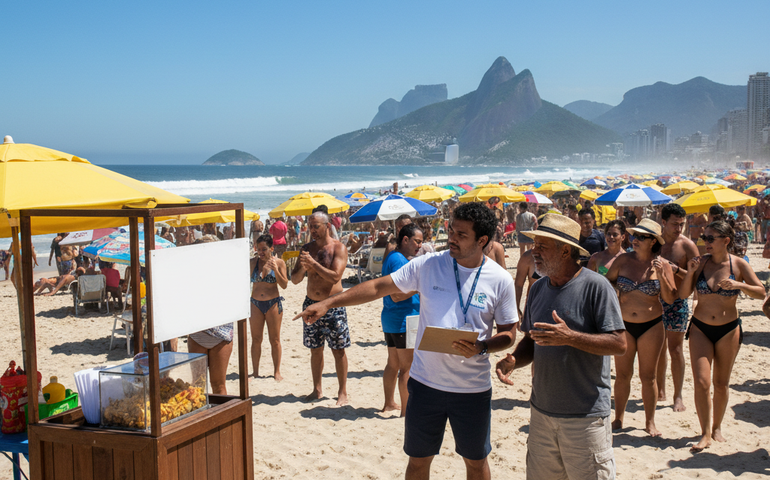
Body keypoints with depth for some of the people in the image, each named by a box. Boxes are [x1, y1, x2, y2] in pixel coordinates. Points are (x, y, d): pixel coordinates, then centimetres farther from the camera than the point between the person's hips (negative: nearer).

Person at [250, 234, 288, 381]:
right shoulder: (252, 262, 2)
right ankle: (255, 372, 16)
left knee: (275, 339, 4)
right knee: (256, 339, 7)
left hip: (273, 304, -2)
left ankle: (277, 372, 14)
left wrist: (275, 270, -18)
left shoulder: (279, 262, -3)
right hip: (255, 303, 2)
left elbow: (284, 285, -5)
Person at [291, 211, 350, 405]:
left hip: (333, 305, -4)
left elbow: (335, 276, -20)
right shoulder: (307, 248, 7)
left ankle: (342, 392, 10)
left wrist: (313, 263, -23)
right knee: (315, 350, 12)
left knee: (338, 350, 1)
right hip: (311, 303, 4)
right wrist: (303, 267, -15)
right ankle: (317, 390, 23)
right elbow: (294, 279, 5)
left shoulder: (338, 248, -6)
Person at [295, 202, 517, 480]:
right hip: (426, 382, 1)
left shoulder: (500, 280, -6)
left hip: (473, 388, 0)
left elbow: (509, 334, 1)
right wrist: (327, 303, -8)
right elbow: (378, 287, -4)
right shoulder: (428, 265, -6)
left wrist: (480, 349, -20)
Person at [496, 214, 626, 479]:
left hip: (585, 416, -6)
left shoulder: (595, 286, -12)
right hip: (542, 410, 6)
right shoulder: (538, 288, 9)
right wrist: (513, 361, -4)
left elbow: (619, 344, -16)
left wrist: (570, 337, -26)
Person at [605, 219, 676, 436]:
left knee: (648, 376, 7)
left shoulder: (662, 265, -4)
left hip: (652, 326, -1)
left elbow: (670, 299, -6)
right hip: (623, 325, 1)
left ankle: (650, 422, 22)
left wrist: (661, 276, -18)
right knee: (622, 375, 9)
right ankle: (618, 418, 24)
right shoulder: (623, 260, -2)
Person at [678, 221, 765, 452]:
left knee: (721, 383, 11)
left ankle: (717, 427, 30)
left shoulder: (739, 264, -6)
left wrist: (738, 285, -22)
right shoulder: (701, 262, -4)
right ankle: (705, 434, 1)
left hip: (728, 330, 0)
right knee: (701, 382, -8)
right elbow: (683, 294, -2)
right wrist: (690, 273, -18)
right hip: (700, 328, 0)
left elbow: (761, 292, -6)